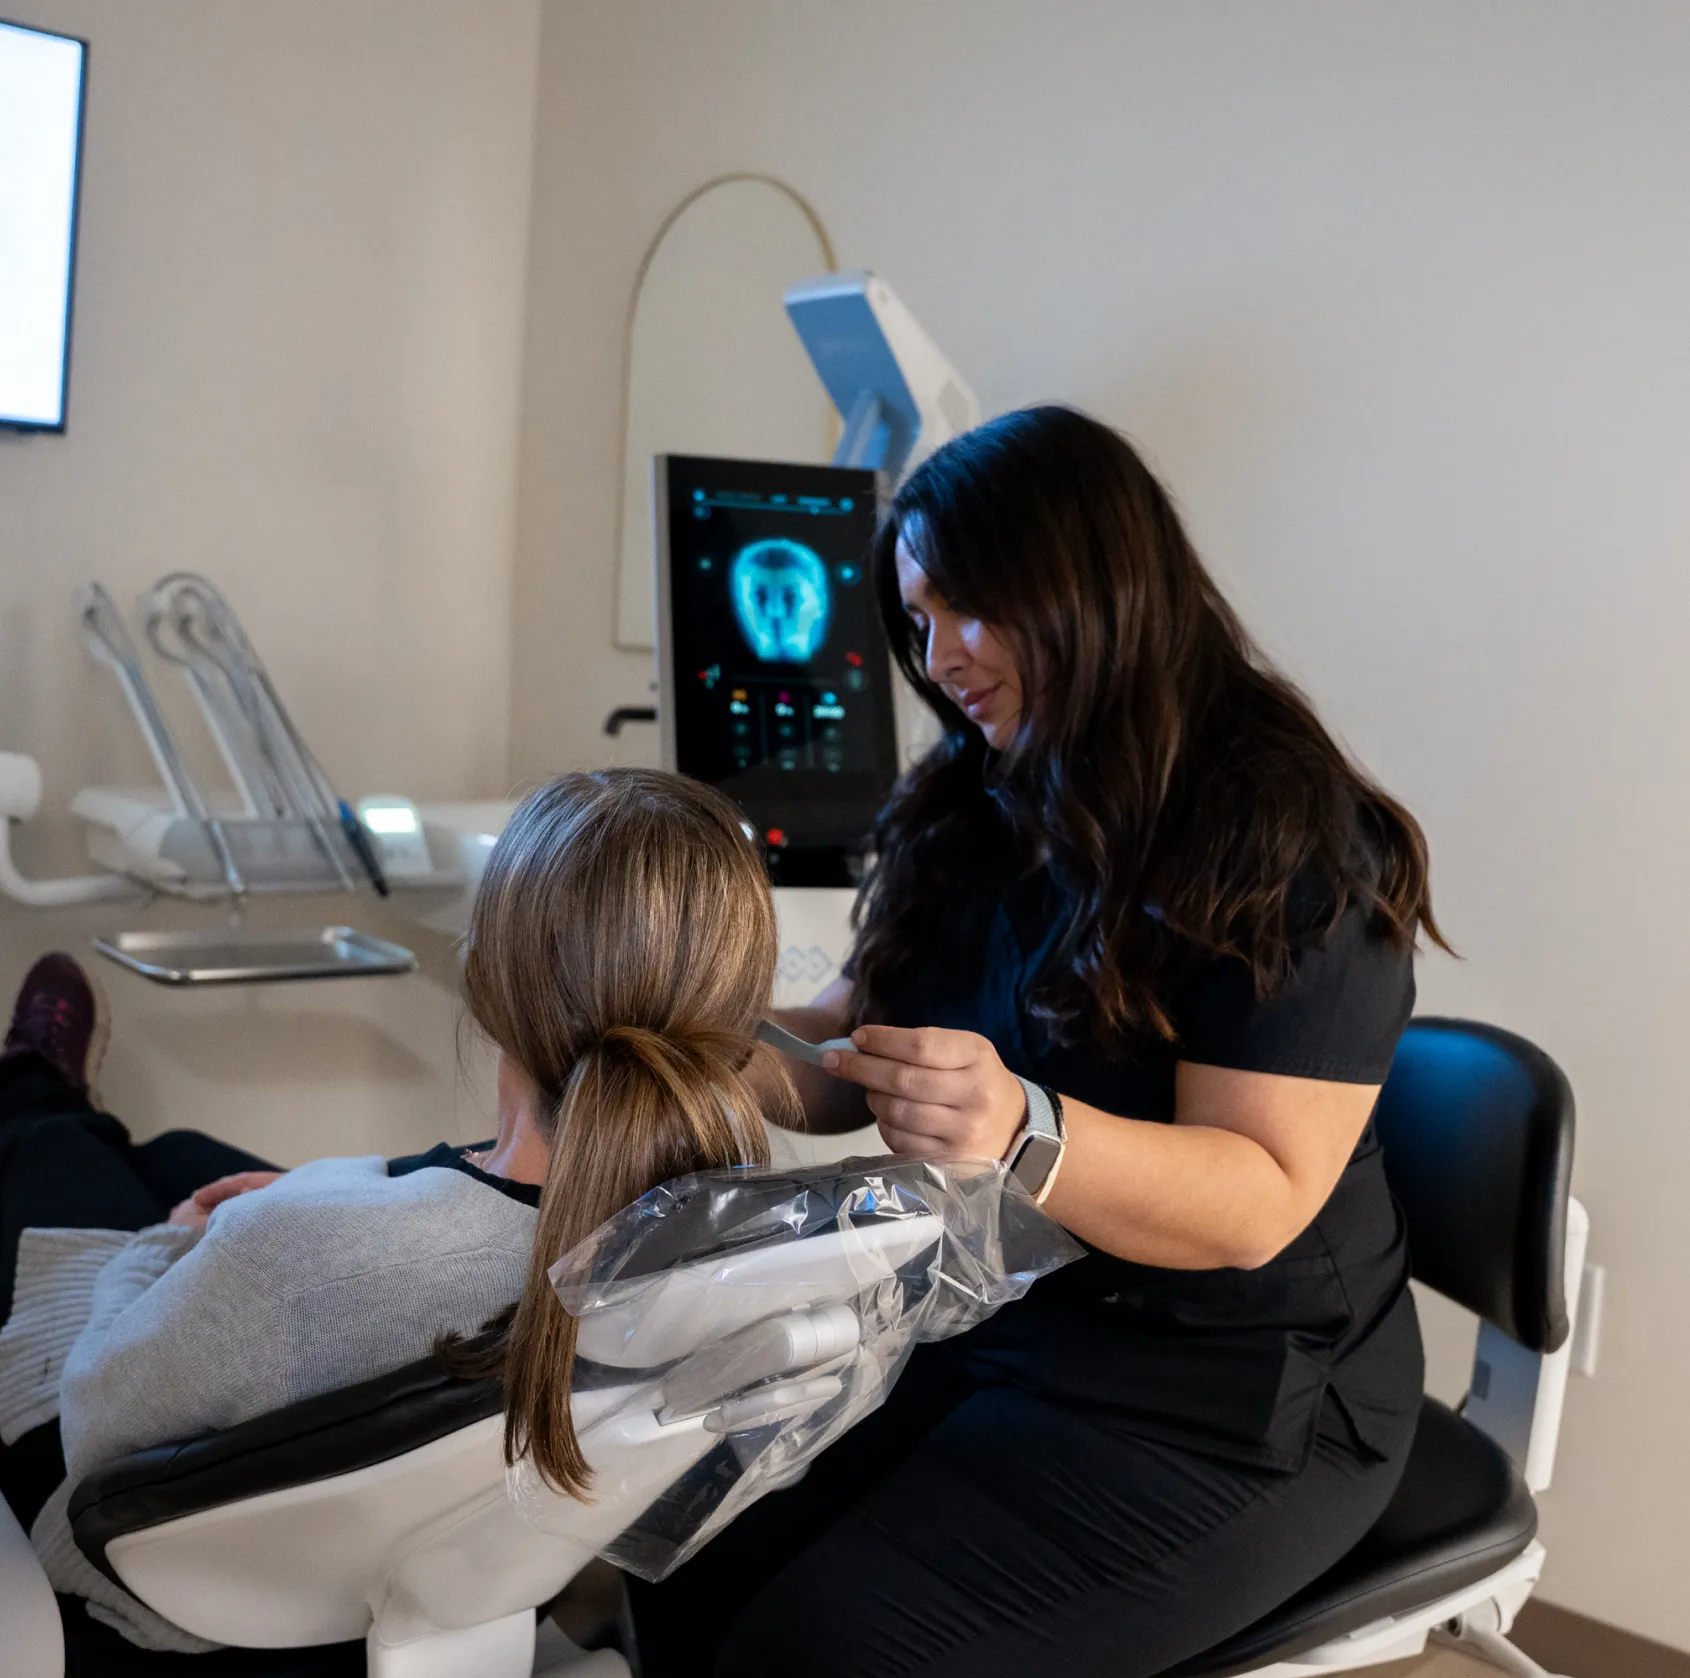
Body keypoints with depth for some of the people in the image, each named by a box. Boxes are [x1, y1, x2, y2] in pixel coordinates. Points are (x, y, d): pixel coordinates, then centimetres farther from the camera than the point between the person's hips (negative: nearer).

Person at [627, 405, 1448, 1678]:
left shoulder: (1283, 841, -15)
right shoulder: (972, 811, 7)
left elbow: (1260, 1206, -20)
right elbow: (849, 1054, 12)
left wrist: (1021, 1130, -36)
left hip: (1232, 1395, -6)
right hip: (970, 1321, 6)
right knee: (686, 1573, -13)